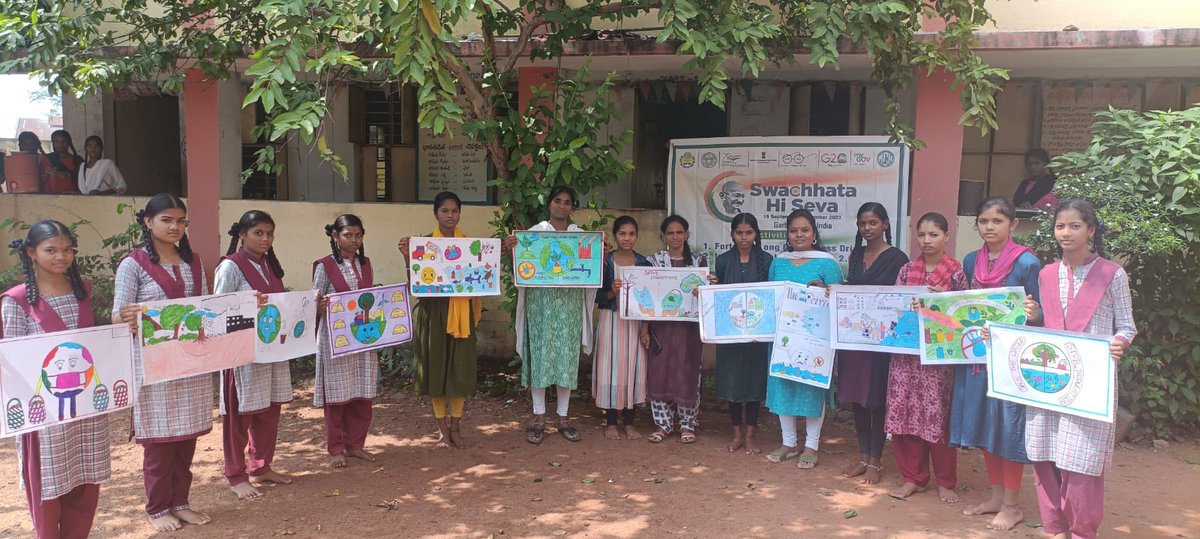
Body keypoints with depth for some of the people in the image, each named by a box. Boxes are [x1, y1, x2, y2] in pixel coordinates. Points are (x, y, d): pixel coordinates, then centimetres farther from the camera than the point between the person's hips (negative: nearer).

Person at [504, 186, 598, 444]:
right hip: (540, 299, -2)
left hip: (570, 300, 2)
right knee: (540, 353, -1)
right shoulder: (535, 232, 5)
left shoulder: (581, 235, 11)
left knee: (567, 355, 3)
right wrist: (511, 249, -19)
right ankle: (538, 417, 9)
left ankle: (563, 417, 13)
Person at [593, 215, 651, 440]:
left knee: (633, 369, 3)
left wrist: (647, 327, -2)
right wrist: (612, 292, -20)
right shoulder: (605, 262, 0)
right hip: (611, 321, -1)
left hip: (635, 322, 2)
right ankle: (610, 422, 12)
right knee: (610, 368, 0)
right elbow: (597, 297, -1)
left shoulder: (644, 263, 5)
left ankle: (629, 422, 15)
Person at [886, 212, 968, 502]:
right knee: (904, 412, 5)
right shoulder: (907, 270, 9)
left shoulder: (956, 272, -1)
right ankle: (913, 477, 19)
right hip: (905, 351, 3)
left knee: (938, 415, 1)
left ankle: (946, 482, 18)